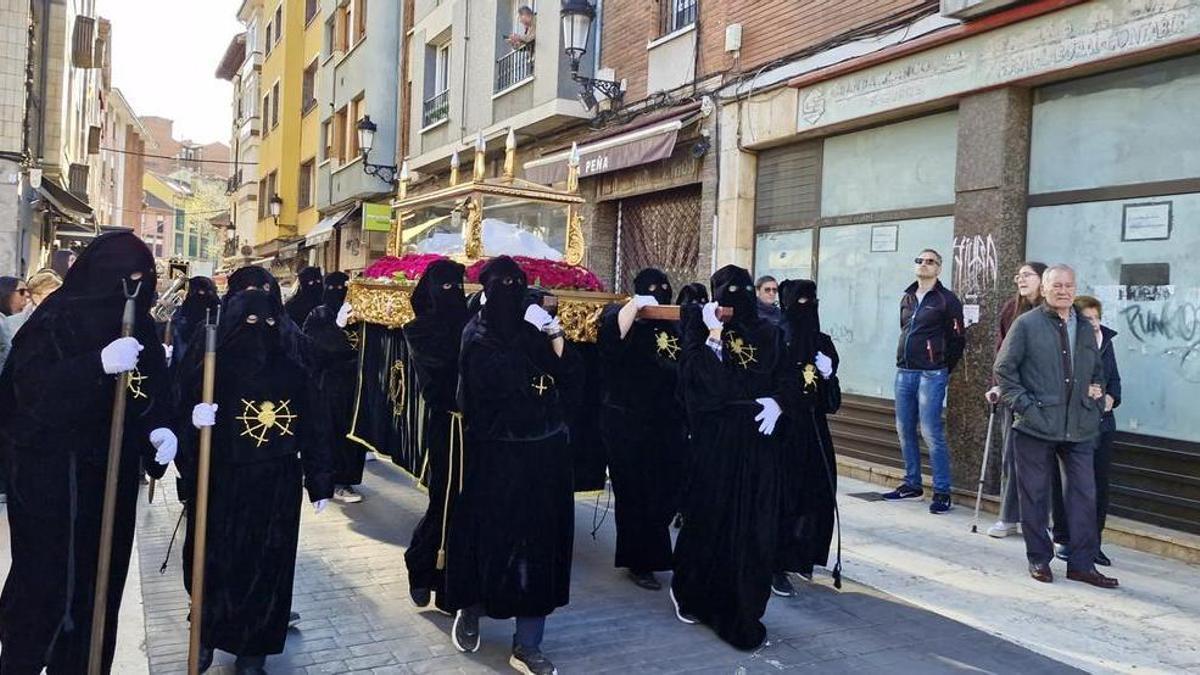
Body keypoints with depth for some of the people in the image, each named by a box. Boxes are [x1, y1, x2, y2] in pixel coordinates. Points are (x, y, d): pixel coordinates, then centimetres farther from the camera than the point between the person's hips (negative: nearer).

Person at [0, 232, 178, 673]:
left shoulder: (139, 324, 6)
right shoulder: (57, 318, -11)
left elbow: (154, 387, 9)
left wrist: (159, 428, -11)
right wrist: (99, 365, -35)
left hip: (113, 475, 6)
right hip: (51, 476, -5)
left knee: (101, 579, 12)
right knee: (47, 580, 1)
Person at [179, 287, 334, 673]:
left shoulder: (290, 372, 3)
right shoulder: (211, 368, -3)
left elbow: (312, 429, 4)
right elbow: (184, 411, -9)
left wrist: (320, 481, 3)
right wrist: (194, 418, -33)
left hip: (276, 489, 1)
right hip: (221, 486, -1)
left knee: (266, 568, 7)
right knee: (215, 562, 9)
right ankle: (207, 635, 34)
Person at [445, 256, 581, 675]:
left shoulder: (537, 326, 8)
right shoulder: (478, 333, -4)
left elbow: (574, 377, 0)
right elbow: (501, 381, -17)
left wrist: (555, 335, -9)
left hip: (544, 453, 4)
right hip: (496, 456, -4)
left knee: (540, 542, 4)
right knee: (491, 535, 6)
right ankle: (469, 610, 35)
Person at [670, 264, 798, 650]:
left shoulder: (769, 334, 8)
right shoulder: (700, 328, -3)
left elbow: (789, 379, 5)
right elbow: (700, 380, -16)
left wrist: (778, 402, -14)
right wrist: (714, 335, -23)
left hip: (760, 444, 4)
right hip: (715, 441, -3)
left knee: (755, 526, 4)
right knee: (712, 519, 3)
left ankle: (743, 610, 18)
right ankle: (690, 593, 27)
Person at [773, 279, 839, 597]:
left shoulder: (823, 342, 9)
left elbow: (831, 397, 12)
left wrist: (828, 374, -7)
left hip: (814, 430, 6)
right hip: (783, 430, -6)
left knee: (816, 495, 9)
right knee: (782, 496, -3)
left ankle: (802, 557, 28)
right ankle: (777, 567, 7)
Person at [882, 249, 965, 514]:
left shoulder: (947, 300, -4)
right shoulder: (907, 298, 14)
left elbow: (958, 340, -3)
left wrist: (942, 370, 1)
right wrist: (905, 361, 15)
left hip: (931, 375, -7)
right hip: (903, 372, 7)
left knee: (931, 433, -8)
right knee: (905, 430, 10)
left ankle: (942, 491, 0)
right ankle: (912, 484, 22)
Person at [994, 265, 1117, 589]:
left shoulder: (1085, 328, 14)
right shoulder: (1026, 325, -2)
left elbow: (1098, 370, 27)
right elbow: (1003, 368, -4)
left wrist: (1097, 396, 11)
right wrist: (1023, 405, -11)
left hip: (1079, 428, 4)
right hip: (1036, 427, -4)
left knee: (1085, 495, 4)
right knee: (1035, 495, 5)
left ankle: (1082, 564, 14)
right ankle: (1039, 559, 18)